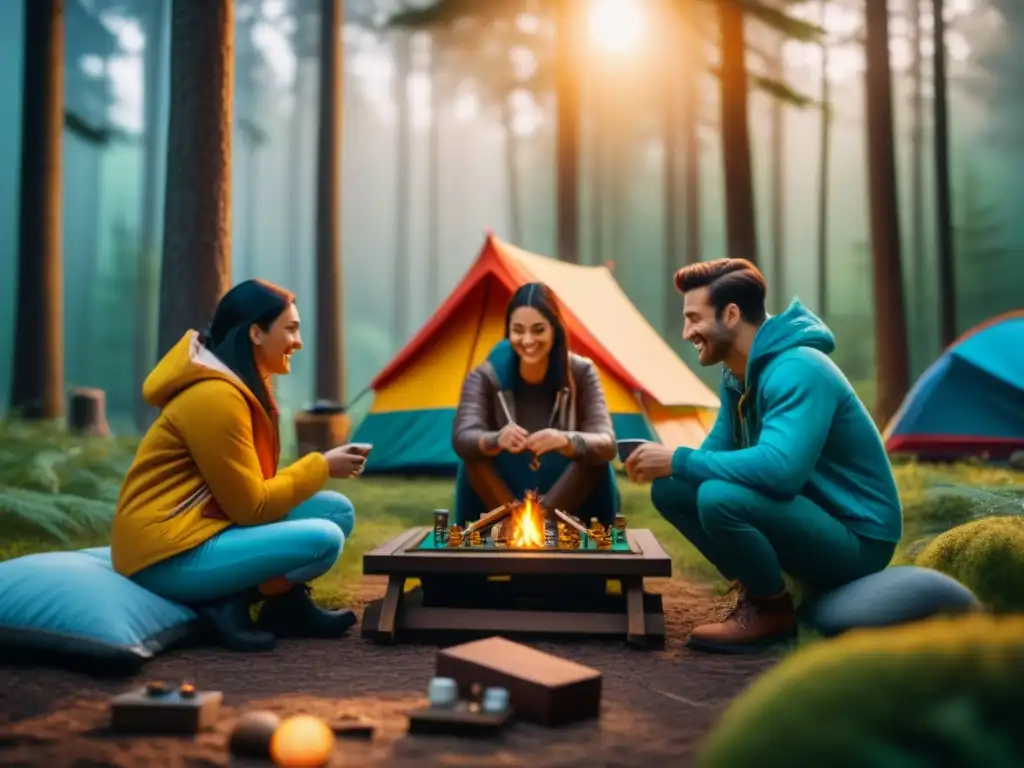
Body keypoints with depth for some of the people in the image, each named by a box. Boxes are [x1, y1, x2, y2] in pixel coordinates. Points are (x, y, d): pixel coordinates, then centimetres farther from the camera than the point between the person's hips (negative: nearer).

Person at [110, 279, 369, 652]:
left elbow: (250, 494, 11)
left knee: (336, 510, 0)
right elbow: (252, 507, -17)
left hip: (203, 530, 10)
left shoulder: (243, 388, 12)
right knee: (323, 539, -22)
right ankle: (232, 601, -7)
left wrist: (317, 467, -2)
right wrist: (321, 466, -8)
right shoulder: (214, 396, -20)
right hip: (168, 558, -10)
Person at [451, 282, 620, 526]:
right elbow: (461, 438, -29)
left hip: (567, 502, 0)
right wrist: (497, 440, -52)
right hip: (501, 499, 0)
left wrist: (565, 441, -47)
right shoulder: (485, 376, -11)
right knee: (475, 454, -27)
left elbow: (607, 444, -25)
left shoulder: (581, 373, -10)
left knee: (594, 456, -27)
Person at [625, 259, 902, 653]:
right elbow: (718, 449, 11)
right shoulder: (737, 374, 4)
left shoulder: (798, 371, -25)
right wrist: (671, 467, -12)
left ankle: (773, 610, -7)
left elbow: (780, 468, -38)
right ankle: (755, 591, 7)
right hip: (808, 517, 9)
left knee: (719, 498, -32)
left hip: (856, 539, -9)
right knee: (670, 488, -1)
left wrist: (679, 462, -29)